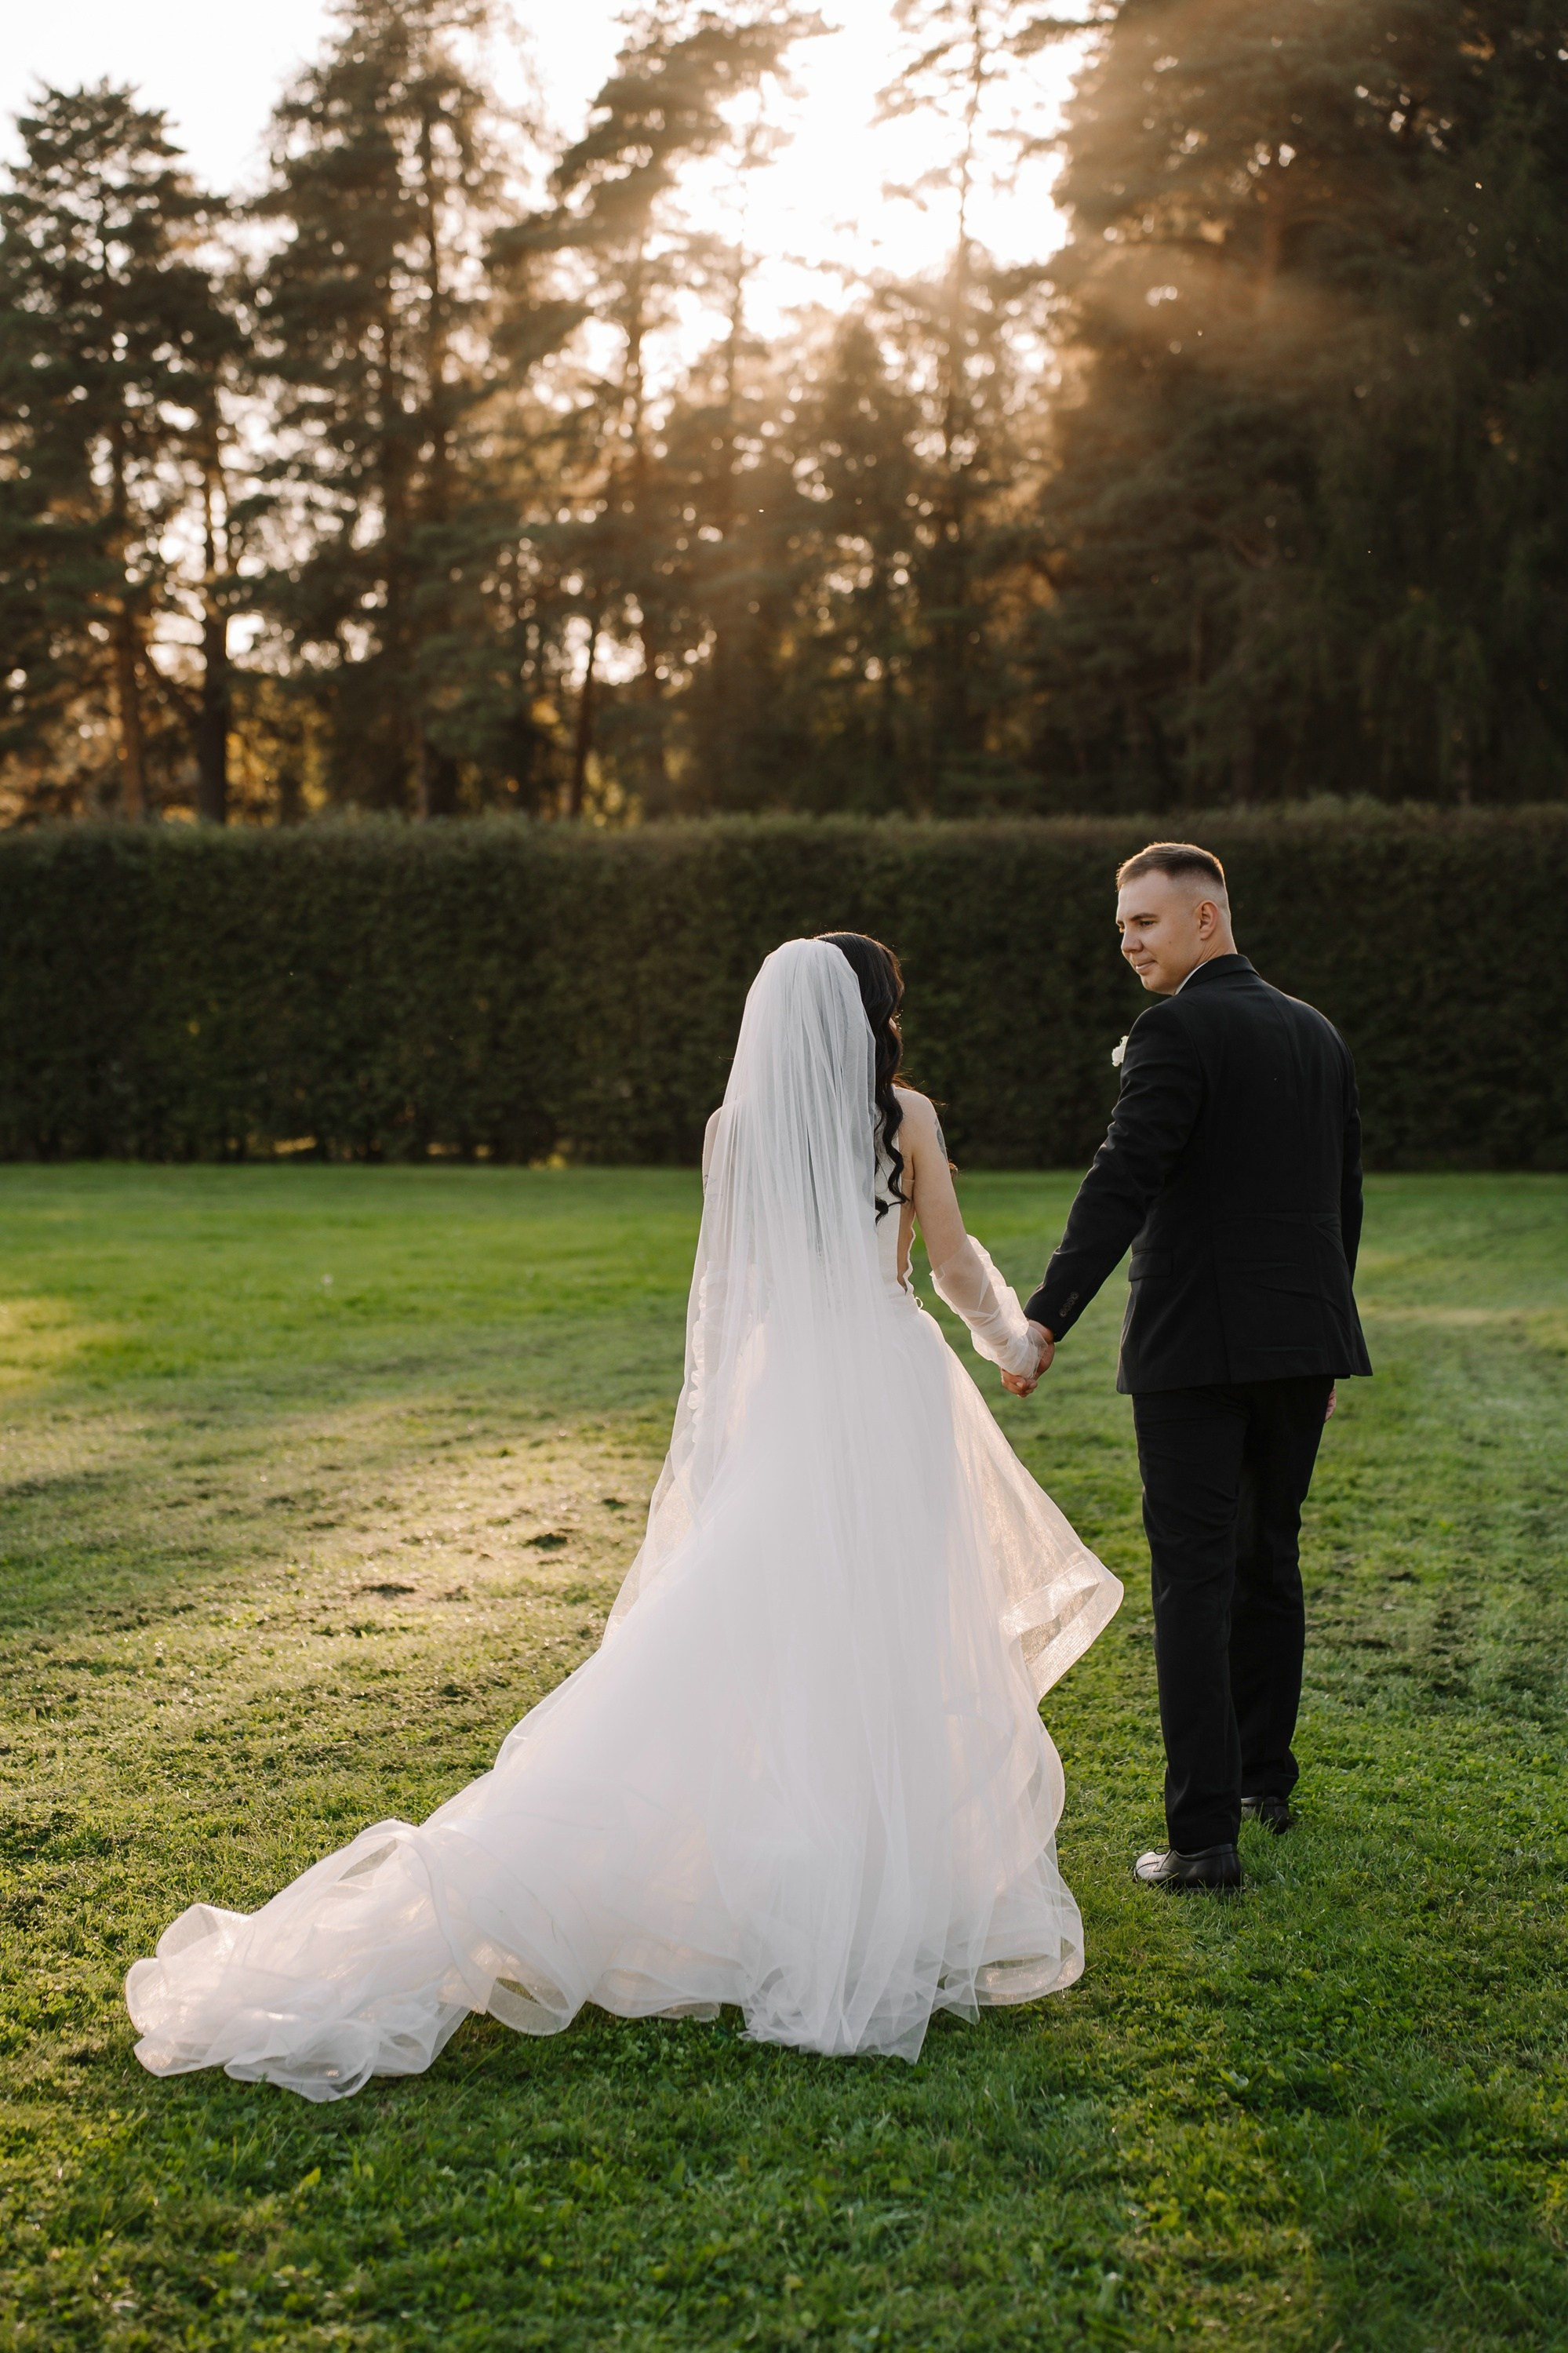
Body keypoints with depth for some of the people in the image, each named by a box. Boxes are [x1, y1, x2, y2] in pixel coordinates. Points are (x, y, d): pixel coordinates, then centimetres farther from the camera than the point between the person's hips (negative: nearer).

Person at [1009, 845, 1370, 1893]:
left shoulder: (1177, 1031, -11)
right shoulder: (1318, 1033, 12)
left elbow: (1122, 1185, -20)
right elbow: (1344, 1199, 17)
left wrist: (1046, 1321, -22)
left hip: (1195, 1344, -7)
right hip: (1303, 1340, 7)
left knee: (1194, 1579, -5)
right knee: (1271, 1559, 20)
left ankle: (1205, 1834, -6)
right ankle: (1264, 1775, 34)